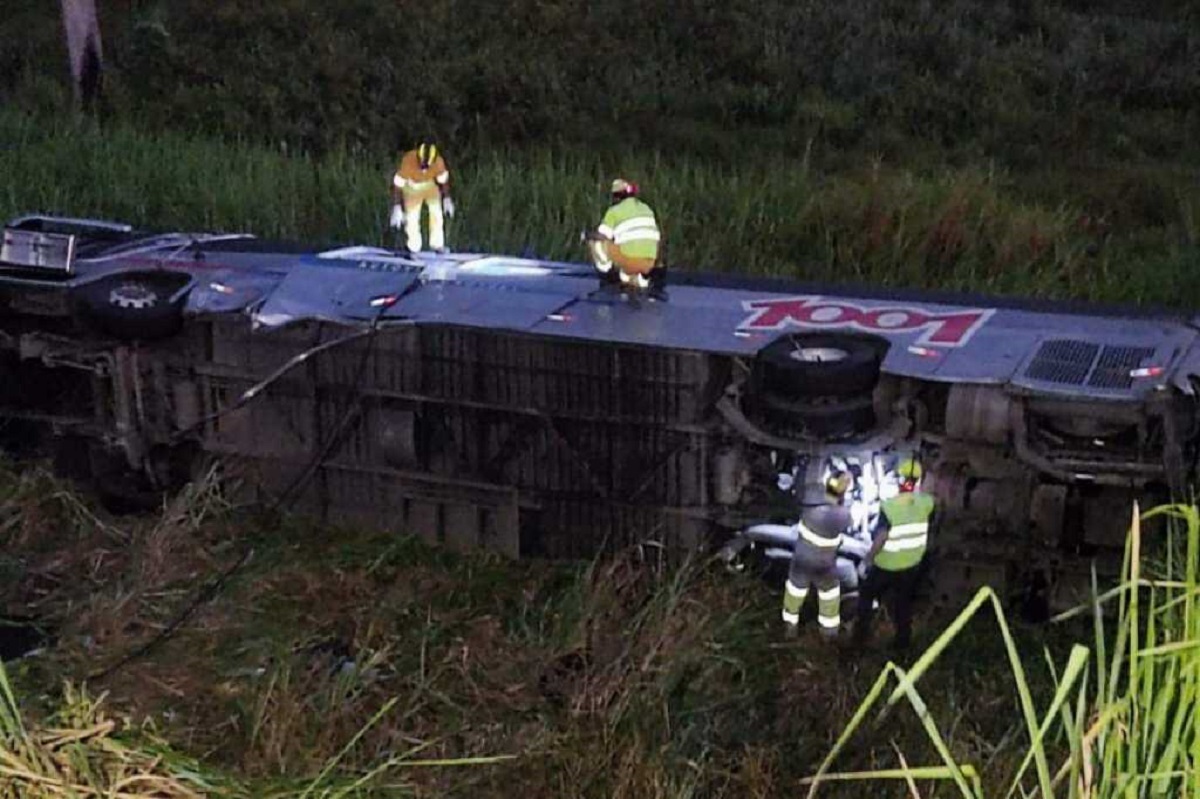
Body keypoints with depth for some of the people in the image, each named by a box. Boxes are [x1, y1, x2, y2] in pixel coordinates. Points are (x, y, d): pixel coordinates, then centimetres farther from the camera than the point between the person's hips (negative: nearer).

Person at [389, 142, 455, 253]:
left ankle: (437, 245, -5)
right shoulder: (407, 161, -37)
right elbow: (397, 184, -32)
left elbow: (443, 180, -10)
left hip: (431, 185, 1)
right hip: (411, 187, -1)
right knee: (411, 217, -9)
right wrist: (396, 208, -35)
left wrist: (447, 199, -4)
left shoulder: (438, 161, -30)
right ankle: (414, 249, 6)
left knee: (436, 212, -16)